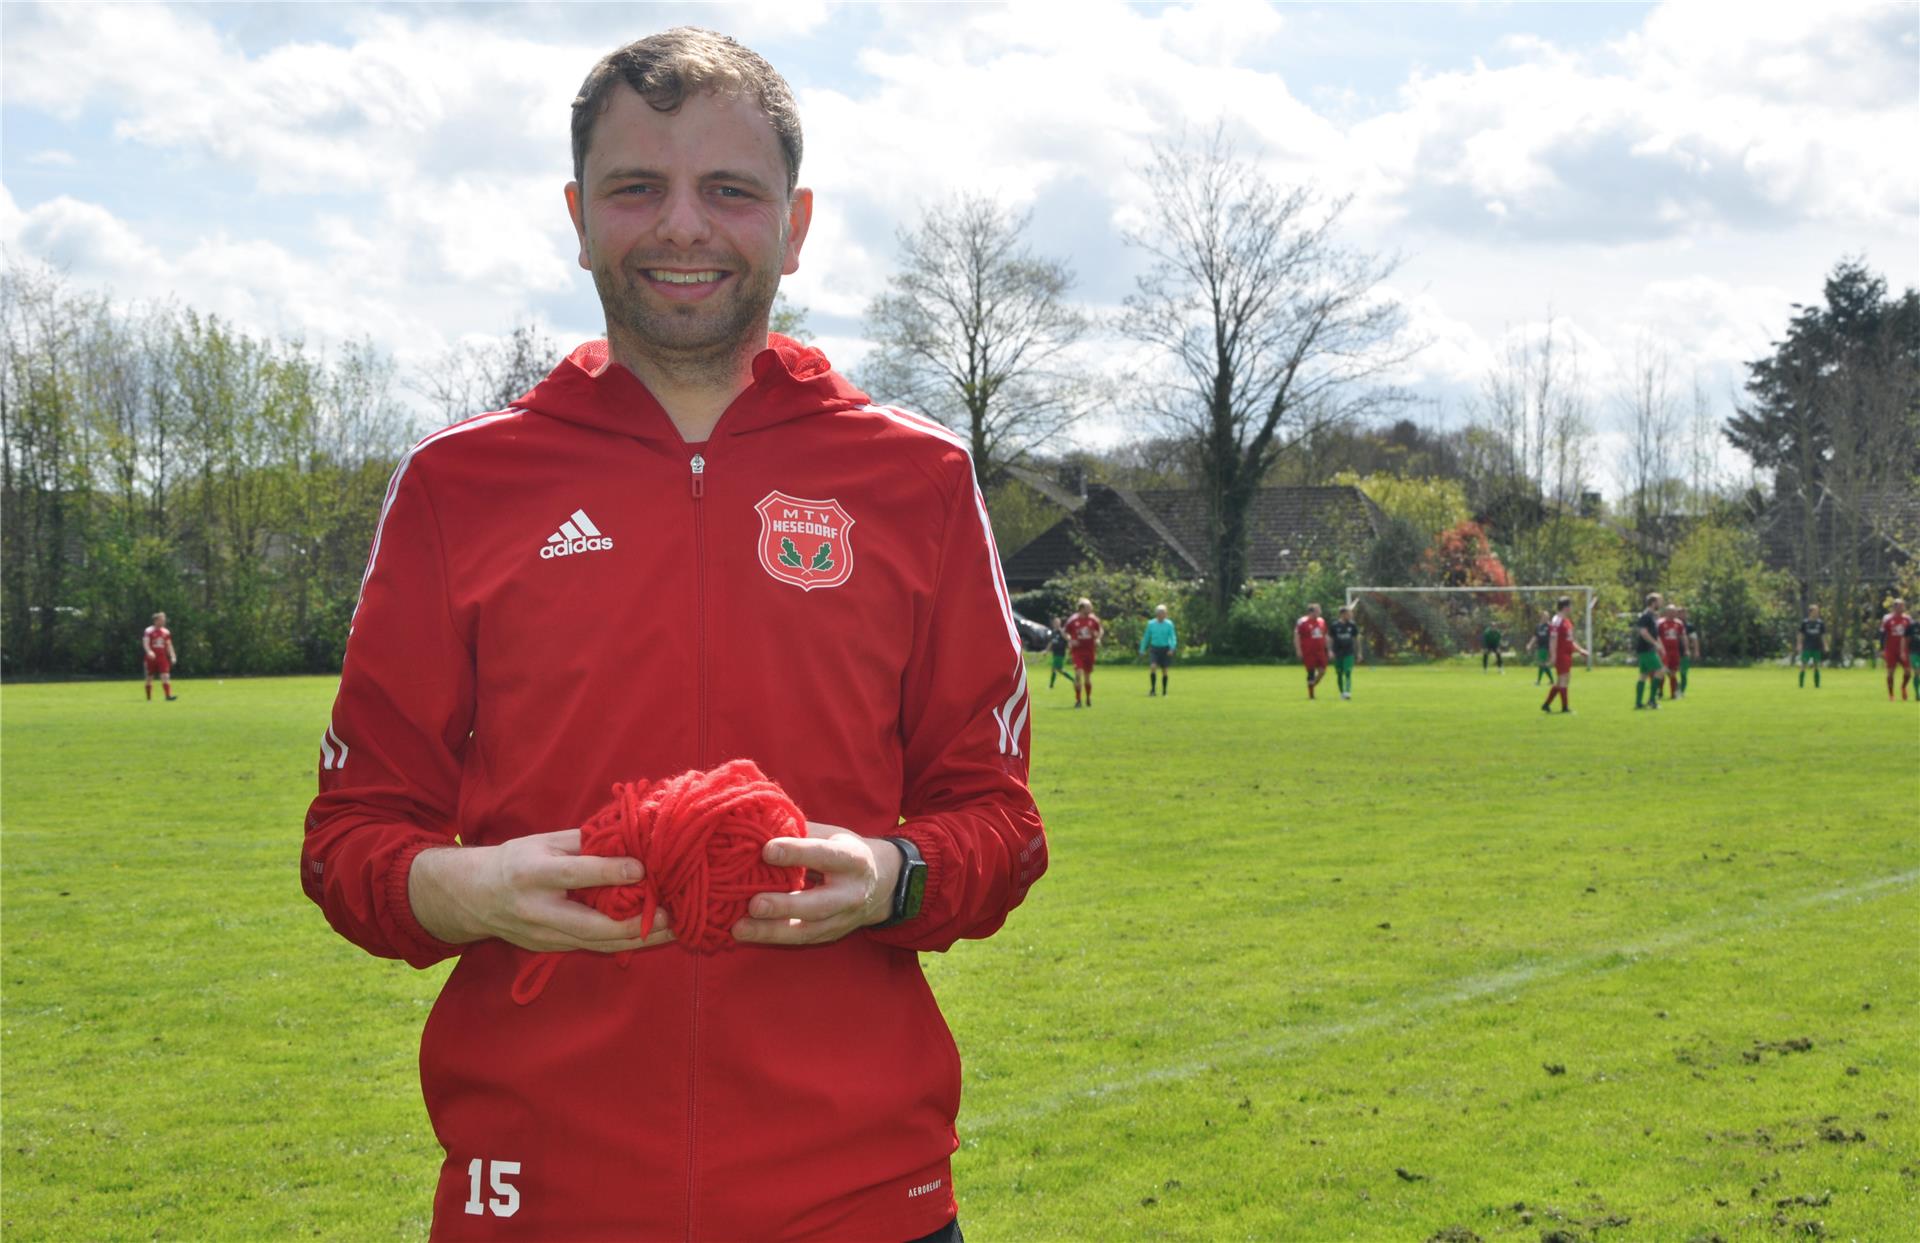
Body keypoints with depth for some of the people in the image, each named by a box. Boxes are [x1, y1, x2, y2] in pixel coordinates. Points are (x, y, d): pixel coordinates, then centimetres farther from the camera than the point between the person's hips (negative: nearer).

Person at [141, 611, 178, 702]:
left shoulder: (166, 632, 10)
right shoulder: (148, 631, -6)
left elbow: (169, 645, 14)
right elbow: (145, 643, -14)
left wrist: (173, 656, 4)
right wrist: (149, 652, -33)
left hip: (162, 658, 4)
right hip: (151, 658, -4)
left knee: (165, 676, -11)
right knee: (150, 678, 6)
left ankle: (168, 696, -19)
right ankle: (149, 698, 17)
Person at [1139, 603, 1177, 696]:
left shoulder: (1169, 624, -5)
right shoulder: (1151, 624, -1)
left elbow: (1172, 637, -6)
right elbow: (1146, 637, 9)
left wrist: (1172, 648, -22)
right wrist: (1142, 650, 11)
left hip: (1165, 649, 0)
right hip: (1154, 648, 0)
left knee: (1164, 670, 6)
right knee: (1152, 667, -18)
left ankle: (1164, 691, 19)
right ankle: (1152, 689, -12)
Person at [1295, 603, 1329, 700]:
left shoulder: (1322, 621, 11)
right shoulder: (1302, 622, -9)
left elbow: (1325, 636, 20)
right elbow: (1296, 637, -8)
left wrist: (1328, 649, 16)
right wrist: (1299, 651, -14)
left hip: (1320, 651, 6)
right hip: (1309, 652, -6)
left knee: (1322, 671, -1)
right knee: (1311, 673, -3)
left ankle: (1312, 685, 22)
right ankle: (1311, 694, 8)